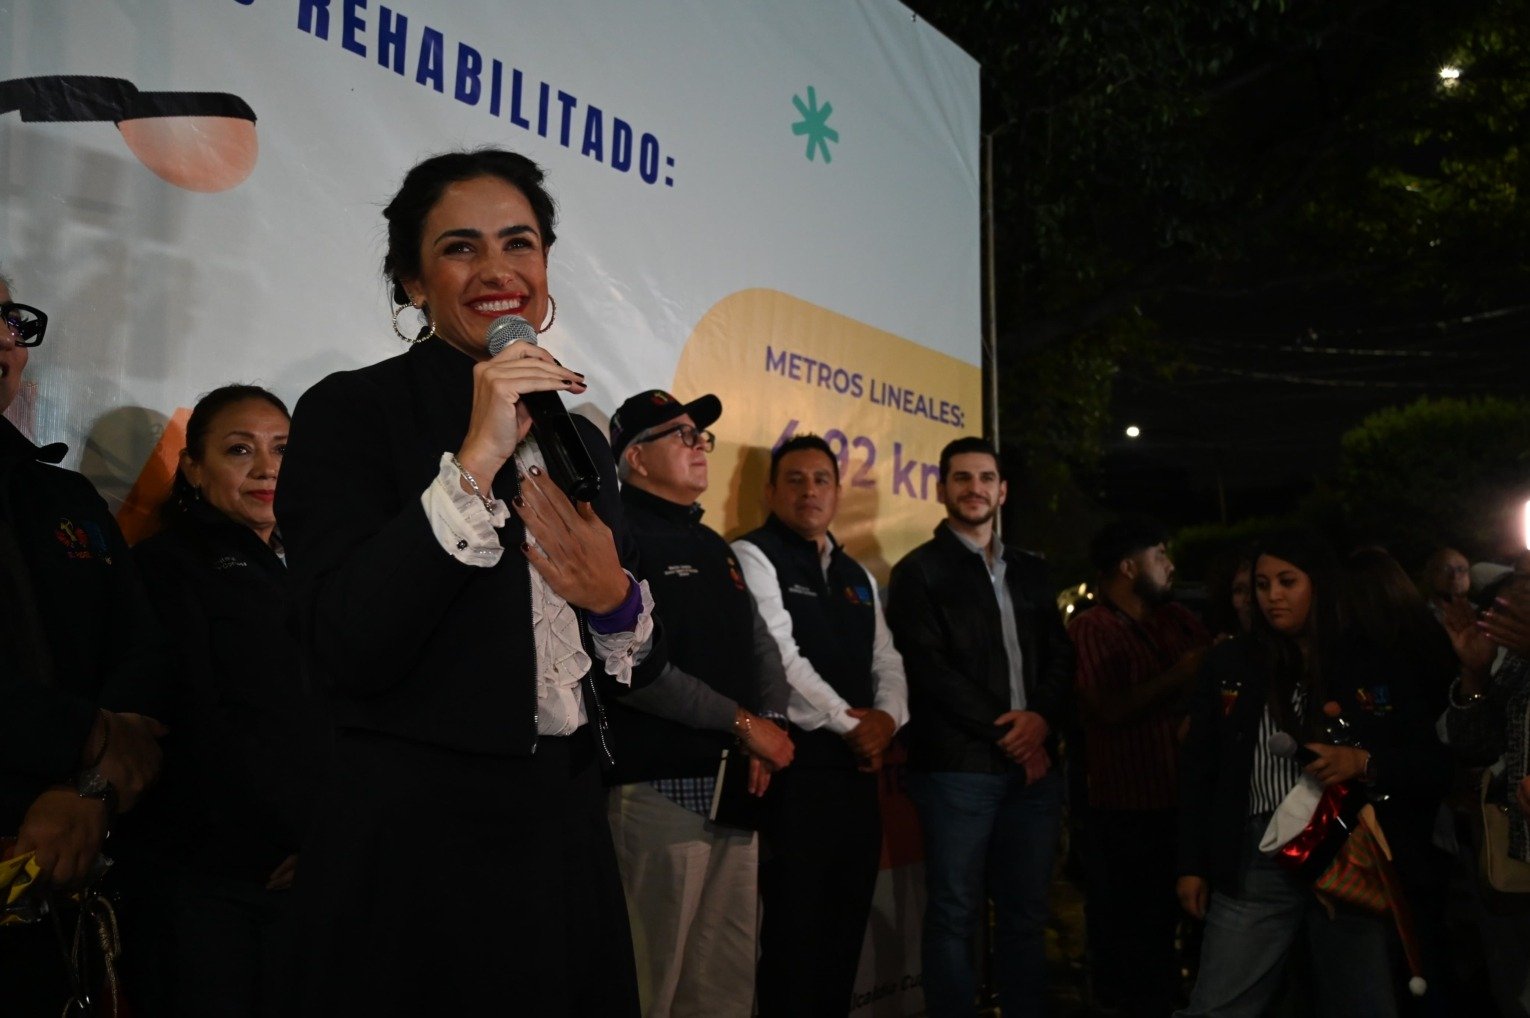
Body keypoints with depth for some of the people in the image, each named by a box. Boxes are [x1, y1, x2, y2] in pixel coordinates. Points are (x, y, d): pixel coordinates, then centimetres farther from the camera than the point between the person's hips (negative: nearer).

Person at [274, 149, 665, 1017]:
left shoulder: (579, 436, 10)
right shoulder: (351, 411, -6)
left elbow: (639, 668, 13)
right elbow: (349, 650, -19)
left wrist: (615, 599, -9)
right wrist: (475, 462, -22)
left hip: (568, 834, 6)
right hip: (415, 844, -6)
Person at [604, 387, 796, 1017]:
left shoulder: (714, 546, 19)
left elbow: (761, 645, 19)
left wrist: (773, 723, -1)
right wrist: (744, 723, -14)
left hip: (736, 788, 8)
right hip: (659, 788, -8)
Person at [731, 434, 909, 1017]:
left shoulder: (857, 576, 19)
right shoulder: (753, 556, -5)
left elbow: (886, 661, 16)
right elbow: (779, 658, -15)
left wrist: (887, 719, -5)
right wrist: (852, 725, -11)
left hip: (859, 769, 7)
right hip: (796, 768, -7)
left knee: (847, 924, 13)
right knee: (794, 929, -2)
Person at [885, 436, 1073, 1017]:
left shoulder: (1031, 572, 18)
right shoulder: (919, 571, 1)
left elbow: (1059, 656, 12)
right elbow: (930, 669, -8)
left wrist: (1041, 718, -8)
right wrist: (1004, 733, -10)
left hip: (1033, 763, 5)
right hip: (957, 766, -5)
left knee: (1026, 915, 10)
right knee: (954, 916, 1)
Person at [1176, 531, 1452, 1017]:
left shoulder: (1375, 663, 4)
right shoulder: (1228, 663, 6)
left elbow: (1433, 764, 3)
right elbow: (1198, 769, 7)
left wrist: (1364, 763, -15)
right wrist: (1192, 864, 3)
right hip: (1256, 863, 0)